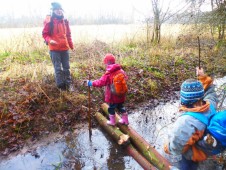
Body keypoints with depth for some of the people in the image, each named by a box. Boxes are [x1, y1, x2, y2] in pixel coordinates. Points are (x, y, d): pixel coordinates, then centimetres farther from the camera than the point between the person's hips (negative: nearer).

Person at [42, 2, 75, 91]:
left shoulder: (65, 21, 10)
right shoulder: (49, 21, -5)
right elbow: (45, 34, -2)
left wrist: (71, 45, 16)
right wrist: (49, 40, -21)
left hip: (65, 48, 5)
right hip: (54, 49, -4)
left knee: (66, 67, 10)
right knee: (58, 68, 1)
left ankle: (69, 84, 20)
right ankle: (61, 85, 12)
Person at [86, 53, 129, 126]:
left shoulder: (108, 74, -22)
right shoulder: (121, 71, -4)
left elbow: (101, 82, -25)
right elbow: (125, 78, 9)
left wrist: (91, 83, -16)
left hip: (113, 96, -5)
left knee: (111, 108, 16)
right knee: (121, 107, 23)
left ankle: (112, 122, 31)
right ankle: (125, 120, 35)